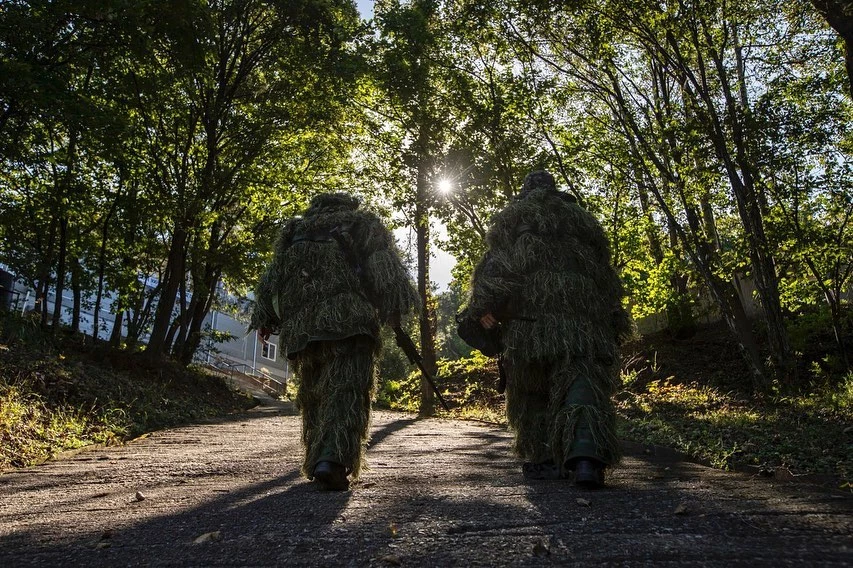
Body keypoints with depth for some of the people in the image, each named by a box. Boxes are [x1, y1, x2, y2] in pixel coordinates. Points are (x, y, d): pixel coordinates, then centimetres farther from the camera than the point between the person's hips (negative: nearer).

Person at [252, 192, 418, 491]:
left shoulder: (294, 231, 27)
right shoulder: (363, 223, 18)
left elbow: (272, 278, 20)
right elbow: (386, 271, 2)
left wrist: (265, 320, 19)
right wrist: (395, 309, 0)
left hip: (300, 325, 4)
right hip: (348, 319, -4)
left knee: (313, 393, 15)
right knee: (346, 391, -10)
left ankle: (315, 463, 18)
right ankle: (332, 459, -27)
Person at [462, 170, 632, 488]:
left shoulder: (512, 217, 15)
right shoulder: (581, 218, 24)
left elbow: (496, 262, -2)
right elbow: (603, 269, 21)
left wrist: (483, 305, -9)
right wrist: (613, 320, 22)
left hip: (528, 316, -1)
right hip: (582, 315, 2)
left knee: (533, 390, 10)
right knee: (581, 382, -9)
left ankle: (543, 459, 10)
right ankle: (587, 456, -29)